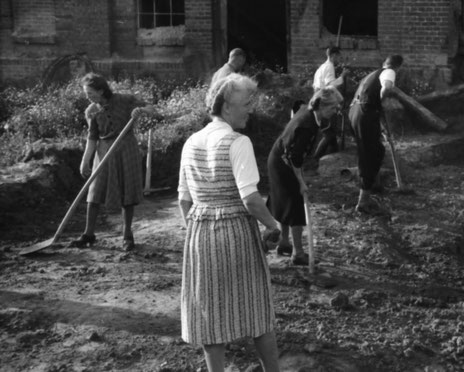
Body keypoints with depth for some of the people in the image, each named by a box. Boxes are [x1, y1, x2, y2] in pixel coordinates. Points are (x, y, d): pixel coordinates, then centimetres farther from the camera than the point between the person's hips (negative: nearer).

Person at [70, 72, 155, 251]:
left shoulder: (124, 100, -8)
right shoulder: (91, 111, -1)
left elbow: (151, 109, -5)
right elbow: (92, 138, 1)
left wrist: (141, 109, -28)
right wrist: (85, 162, -6)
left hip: (126, 149, -2)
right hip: (104, 151, 2)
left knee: (127, 192, 2)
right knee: (95, 191, -1)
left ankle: (127, 235, 14)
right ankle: (88, 234, 9)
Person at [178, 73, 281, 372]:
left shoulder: (192, 143, 4)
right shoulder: (238, 143, -15)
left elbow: (184, 200, 8)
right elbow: (250, 199, -21)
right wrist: (273, 225, -6)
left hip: (200, 234, 5)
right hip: (238, 230, -5)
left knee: (209, 311, 13)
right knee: (256, 307, 12)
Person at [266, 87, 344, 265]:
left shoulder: (307, 111, -3)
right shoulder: (307, 125, -31)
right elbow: (294, 156, -28)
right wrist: (301, 182, -21)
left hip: (278, 161, 10)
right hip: (284, 164, -10)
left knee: (287, 205, 21)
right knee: (296, 205, -3)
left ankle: (284, 243, 36)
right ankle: (298, 253, 4)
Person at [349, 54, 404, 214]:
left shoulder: (374, 74, 26)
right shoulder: (388, 72, -2)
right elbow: (386, 88, -27)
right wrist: (381, 102, -7)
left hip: (355, 111, 9)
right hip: (366, 115, -9)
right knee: (371, 157, 0)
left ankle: (364, 196, 26)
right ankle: (363, 202, 3)